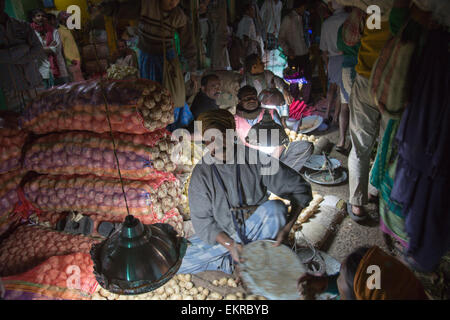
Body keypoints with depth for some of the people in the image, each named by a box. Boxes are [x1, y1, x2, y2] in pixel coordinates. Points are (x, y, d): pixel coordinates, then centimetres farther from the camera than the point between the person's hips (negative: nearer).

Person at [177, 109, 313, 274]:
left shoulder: (256, 159, -16)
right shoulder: (201, 173, -13)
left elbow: (300, 188, -11)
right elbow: (202, 221, -8)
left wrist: (287, 227, -22)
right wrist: (229, 244, -22)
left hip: (254, 229, 0)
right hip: (222, 236, 1)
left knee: (275, 208, -31)